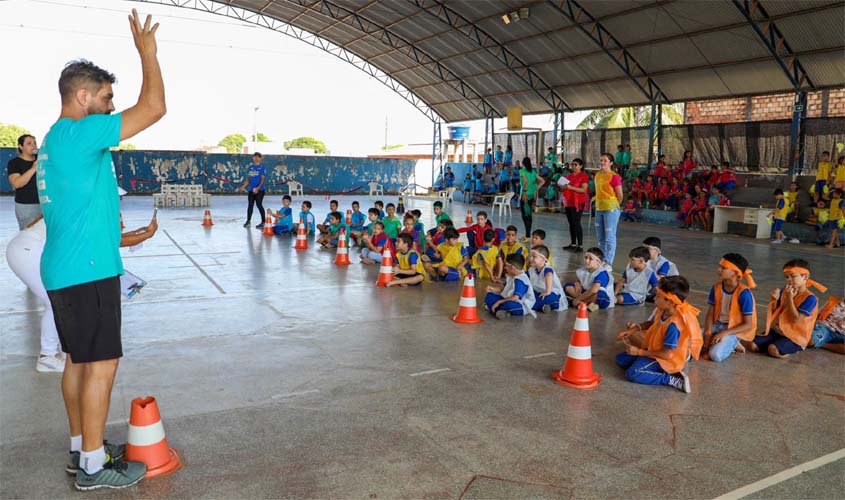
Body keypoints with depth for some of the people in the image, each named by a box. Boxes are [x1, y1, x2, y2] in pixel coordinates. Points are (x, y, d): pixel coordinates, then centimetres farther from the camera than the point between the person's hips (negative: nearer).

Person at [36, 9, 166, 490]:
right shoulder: (80, 133, -15)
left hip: (67, 270, 10)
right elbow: (154, 107, -18)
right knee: (102, 362, -3)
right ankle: (93, 465, 6)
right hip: (88, 272, -10)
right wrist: (147, 51, -5)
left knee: (79, 359, 15)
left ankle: (82, 446, 26)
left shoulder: (56, 139, 17)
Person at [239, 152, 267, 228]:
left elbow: (263, 179, -12)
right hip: (251, 190, 6)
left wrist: (258, 188, -24)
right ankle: (248, 221, 19)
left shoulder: (262, 167, -5)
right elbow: (248, 179, 17)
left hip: (259, 190, -6)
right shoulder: (250, 167, 12)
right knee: (250, 205, 10)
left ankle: (263, 222, 0)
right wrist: (244, 186, 5)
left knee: (259, 205, -8)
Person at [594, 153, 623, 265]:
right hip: (599, 209, 7)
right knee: (600, 237, 13)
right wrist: (598, 204, 15)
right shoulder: (598, 175, 10)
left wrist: (613, 206, 6)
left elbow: (620, 196, -7)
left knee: (609, 237, -4)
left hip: (611, 209, -7)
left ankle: (608, 263, 0)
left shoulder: (614, 177, -11)